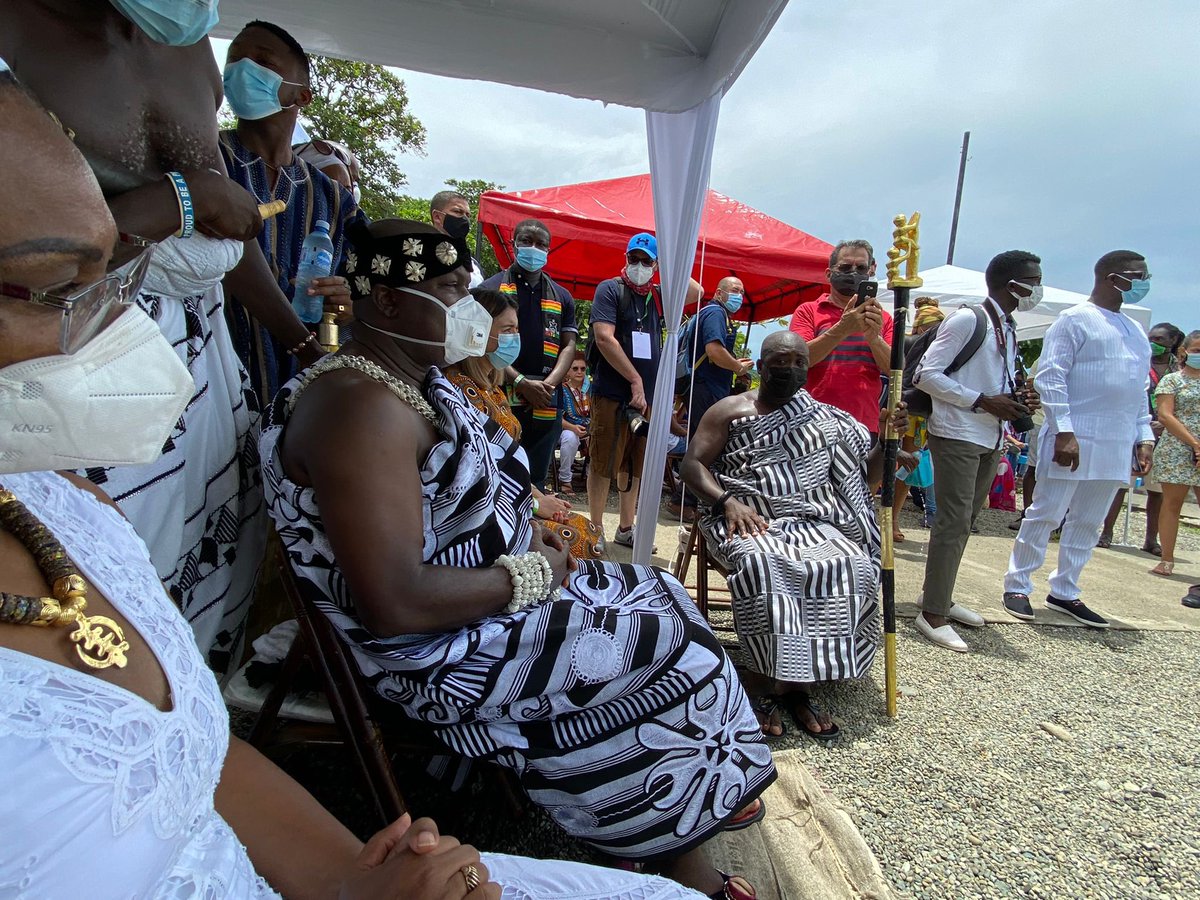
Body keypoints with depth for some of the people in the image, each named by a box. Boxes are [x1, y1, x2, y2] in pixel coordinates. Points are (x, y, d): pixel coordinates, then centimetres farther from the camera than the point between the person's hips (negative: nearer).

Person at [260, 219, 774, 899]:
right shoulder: (361, 406, -26)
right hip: (441, 648, -10)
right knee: (663, 646, -5)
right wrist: (529, 577, -19)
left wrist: (531, 540, 2)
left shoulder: (418, 378, 7)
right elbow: (396, 605, -32)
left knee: (659, 604, 9)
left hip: (497, 592, 10)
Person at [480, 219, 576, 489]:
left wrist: (548, 384, -8)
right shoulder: (493, 287, 4)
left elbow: (569, 345, 10)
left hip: (547, 404, 4)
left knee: (536, 482, 10)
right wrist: (522, 383, -16)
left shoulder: (561, 297, 18)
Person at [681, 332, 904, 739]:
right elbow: (692, 464, 2)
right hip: (750, 521, -2)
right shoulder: (730, 410, 10)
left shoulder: (827, 419, 17)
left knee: (853, 568, -27)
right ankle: (770, 684, -22)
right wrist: (728, 501, -15)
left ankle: (798, 684, -19)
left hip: (813, 522, 3)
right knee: (764, 565, -36)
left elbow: (865, 475, 17)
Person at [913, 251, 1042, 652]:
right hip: (957, 435, -9)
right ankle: (932, 613, -1)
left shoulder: (1008, 330, 18)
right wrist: (984, 402, -17)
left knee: (965, 521, 14)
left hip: (991, 439, 9)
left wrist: (1017, 400, 4)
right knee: (954, 522, -9)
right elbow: (926, 375, -15)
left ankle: (939, 595, 26)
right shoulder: (967, 320, -10)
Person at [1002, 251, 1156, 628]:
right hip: (1073, 440, -7)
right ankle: (1017, 586, 9)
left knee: (1088, 522, 10)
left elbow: (1139, 389, 22)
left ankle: (1064, 592, 19)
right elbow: (1050, 376, -12)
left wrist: (1144, 437, 13)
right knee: (1045, 515, -2)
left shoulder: (1136, 331, 19)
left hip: (1116, 446, 7)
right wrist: (1064, 431, -19)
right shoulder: (1075, 320, -4)